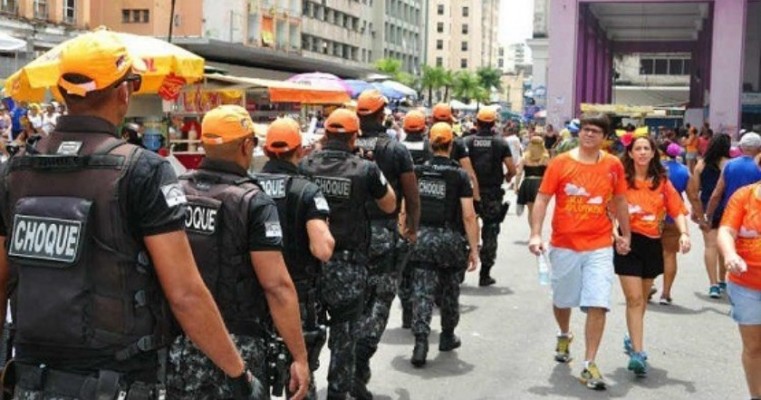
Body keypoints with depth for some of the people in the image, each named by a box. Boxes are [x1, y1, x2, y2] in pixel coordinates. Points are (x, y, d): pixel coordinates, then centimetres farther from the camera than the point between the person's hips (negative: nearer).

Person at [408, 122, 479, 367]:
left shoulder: (417, 172, 0)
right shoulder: (459, 175, -6)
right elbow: (468, 215, -9)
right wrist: (474, 249, -5)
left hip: (421, 238, 1)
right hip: (450, 239, -1)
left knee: (422, 292, 0)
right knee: (449, 289, 19)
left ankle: (420, 342, -13)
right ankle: (447, 337, 34)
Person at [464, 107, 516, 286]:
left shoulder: (468, 141, -4)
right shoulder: (500, 143, -4)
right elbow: (512, 169, -7)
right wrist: (507, 177, 14)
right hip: (492, 194, -1)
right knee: (490, 233, 8)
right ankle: (485, 275, 9)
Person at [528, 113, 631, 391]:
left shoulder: (613, 165, 0)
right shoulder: (560, 163, -5)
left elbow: (619, 201, 13)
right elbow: (542, 199, -6)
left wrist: (625, 234, 16)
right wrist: (535, 234, -15)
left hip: (599, 246, 0)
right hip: (564, 245, 0)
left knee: (598, 305, -9)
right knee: (562, 300, 18)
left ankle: (589, 365, 0)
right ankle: (564, 336, 49)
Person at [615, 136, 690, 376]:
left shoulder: (662, 182, 5)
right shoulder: (622, 179, -5)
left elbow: (677, 210, 2)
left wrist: (684, 233, -14)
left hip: (653, 244, 4)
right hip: (629, 242, -4)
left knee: (641, 299, 18)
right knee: (634, 299, -7)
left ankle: (633, 340, 37)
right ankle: (637, 352, -7)